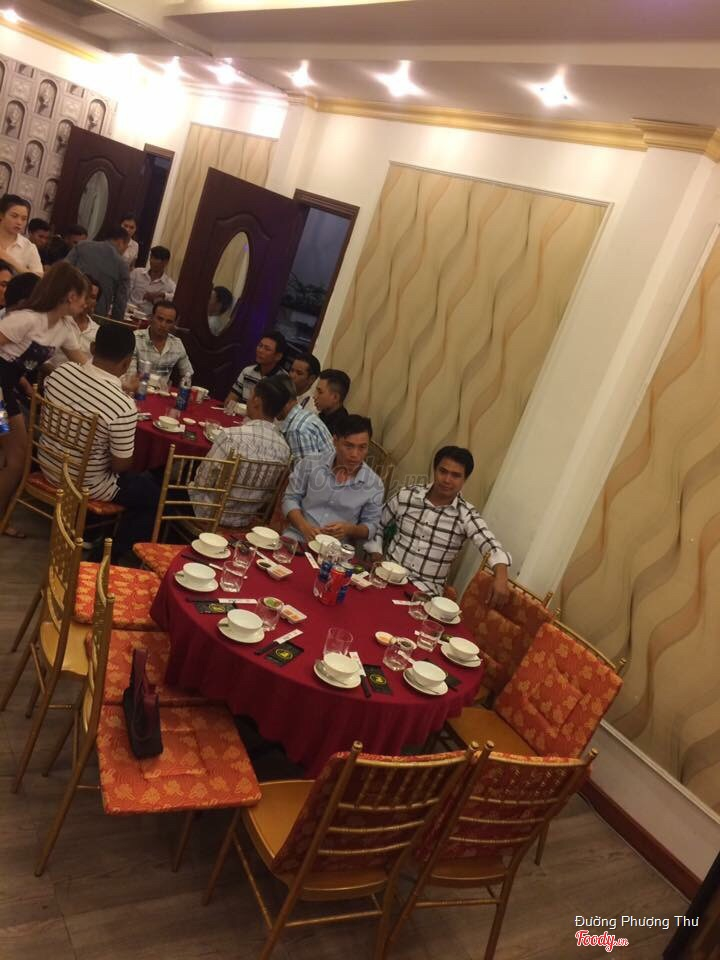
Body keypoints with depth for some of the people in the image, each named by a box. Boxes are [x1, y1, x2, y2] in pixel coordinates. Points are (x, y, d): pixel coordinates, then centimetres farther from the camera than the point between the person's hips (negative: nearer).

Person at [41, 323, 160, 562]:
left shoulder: (61, 371, -14)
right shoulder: (124, 407, -32)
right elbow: (121, 466, -20)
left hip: (48, 466, 7)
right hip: (85, 486, -7)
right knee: (152, 493, 14)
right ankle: (108, 558, 21)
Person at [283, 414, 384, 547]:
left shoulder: (374, 485, -1)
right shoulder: (310, 464, 1)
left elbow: (371, 527, 7)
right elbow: (290, 499, 6)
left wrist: (349, 529, -15)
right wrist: (304, 527, -13)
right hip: (298, 537, -1)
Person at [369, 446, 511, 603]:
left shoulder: (466, 515, -8)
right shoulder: (406, 495, -2)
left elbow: (492, 546, -24)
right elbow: (376, 526, 13)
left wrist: (501, 577, -44)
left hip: (427, 588, 0)